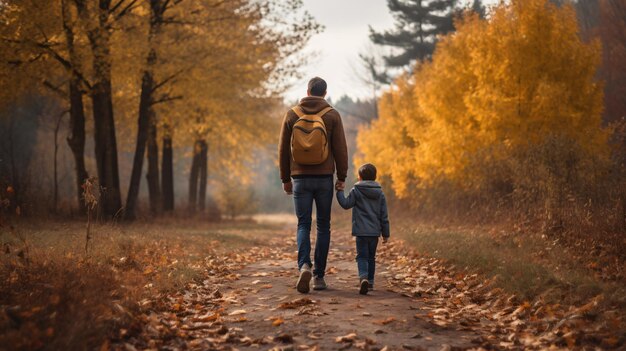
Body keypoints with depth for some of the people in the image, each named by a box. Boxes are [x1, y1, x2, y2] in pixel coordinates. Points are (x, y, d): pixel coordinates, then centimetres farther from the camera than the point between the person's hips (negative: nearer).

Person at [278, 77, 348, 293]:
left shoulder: (292, 115, 2)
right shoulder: (332, 115, -1)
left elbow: (283, 149, 4)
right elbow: (340, 148, -4)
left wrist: (285, 179, 12)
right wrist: (342, 177, 4)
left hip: (300, 178, 1)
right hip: (324, 178, -1)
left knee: (303, 225, 6)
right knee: (323, 226, 9)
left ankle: (304, 266, -18)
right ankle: (319, 276, 9)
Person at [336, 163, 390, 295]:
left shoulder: (356, 191, -4)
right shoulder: (380, 193, 8)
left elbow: (346, 204, -6)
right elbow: (384, 216, 9)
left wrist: (339, 191, 6)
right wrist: (385, 233, 14)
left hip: (361, 231, -4)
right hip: (375, 231, 4)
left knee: (362, 256, -4)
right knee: (371, 257, 17)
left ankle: (363, 277, -27)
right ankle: (370, 281, 23)